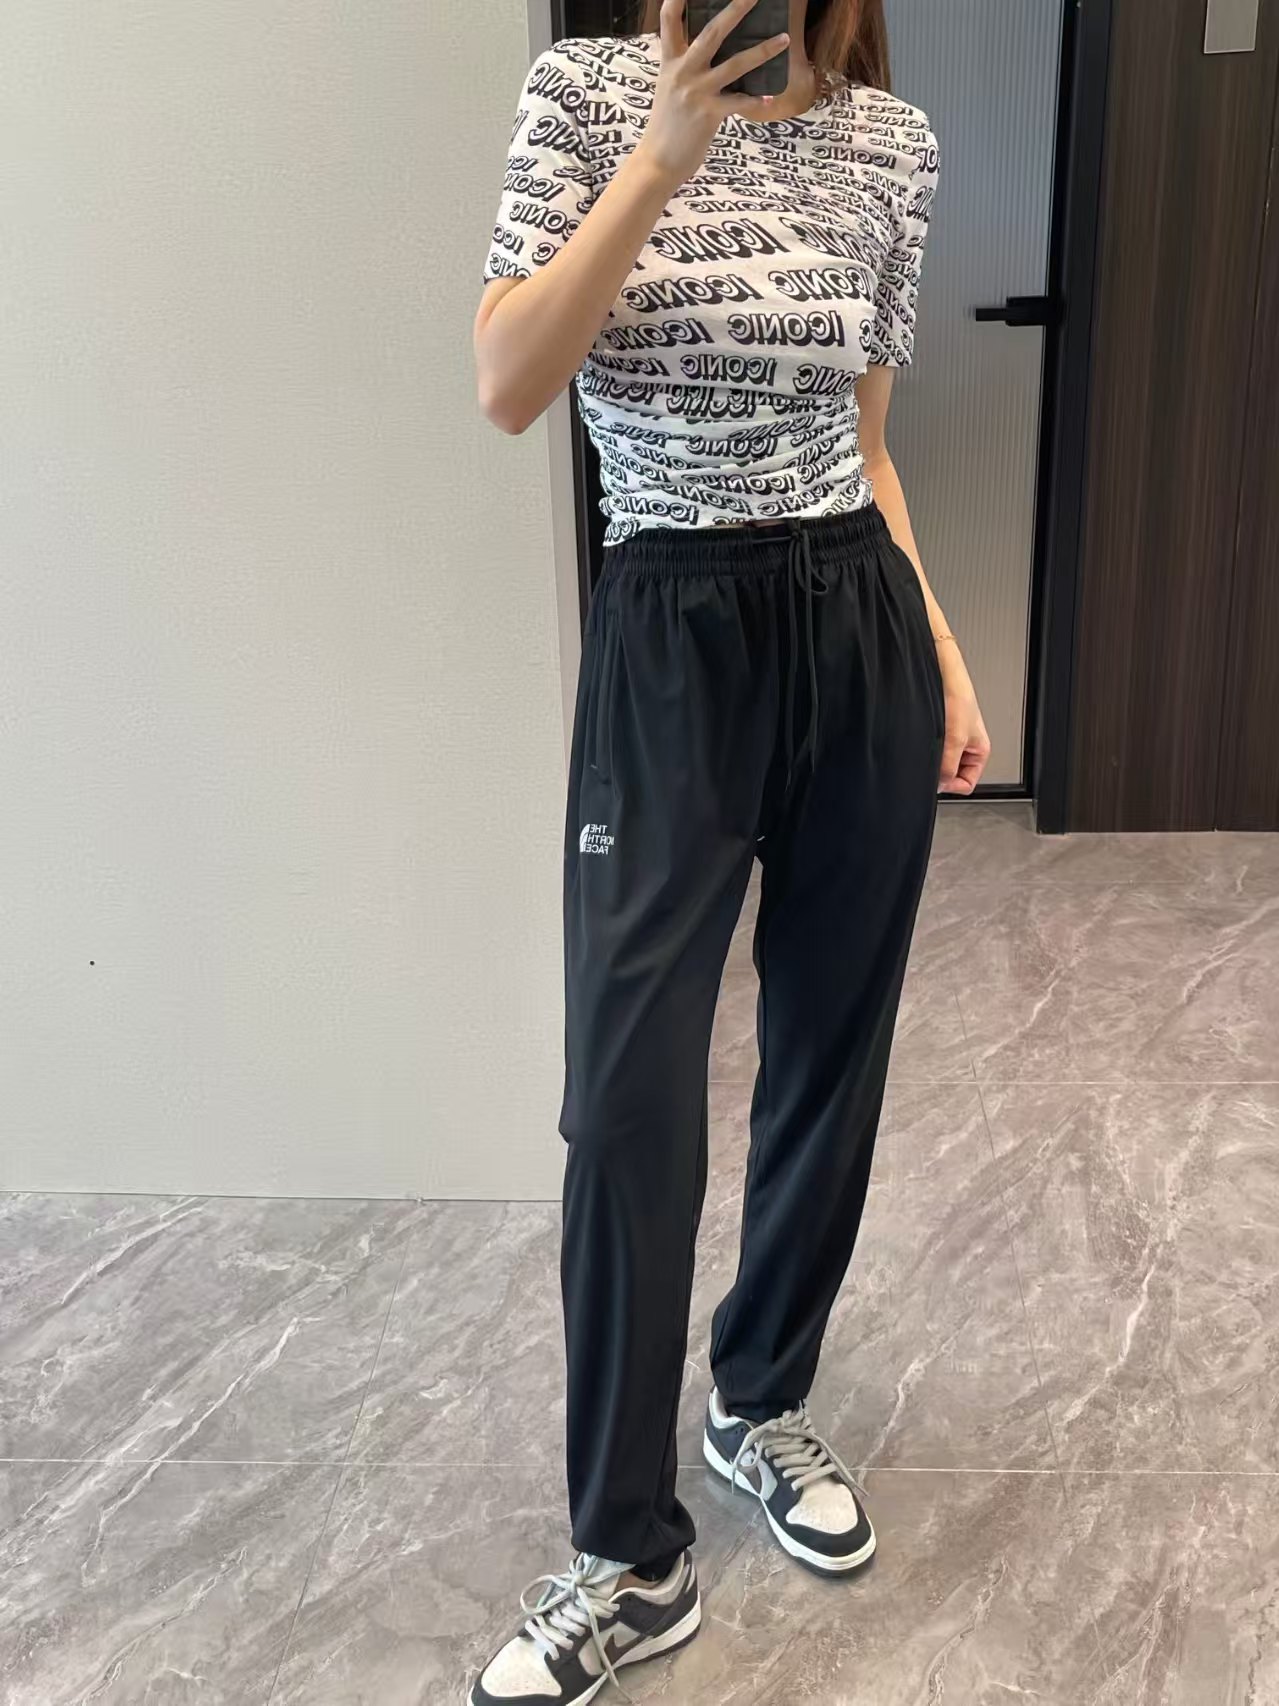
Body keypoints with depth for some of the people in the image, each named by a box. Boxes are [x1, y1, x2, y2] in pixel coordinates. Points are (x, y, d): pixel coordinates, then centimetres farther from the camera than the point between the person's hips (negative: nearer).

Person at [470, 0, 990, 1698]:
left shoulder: (893, 142, 10)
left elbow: (862, 443, 14)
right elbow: (510, 389, -13)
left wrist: (943, 649, 10)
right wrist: (671, 147, -16)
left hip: (861, 630, 4)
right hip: (672, 640, -3)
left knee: (832, 1045, 10)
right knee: (629, 1093, -6)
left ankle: (765, 1403, 35)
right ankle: (633, 1561, 12)